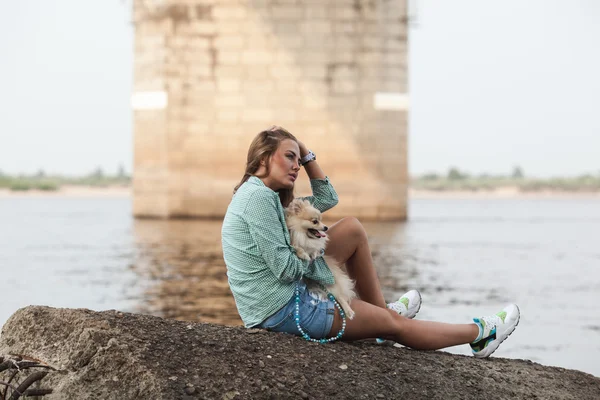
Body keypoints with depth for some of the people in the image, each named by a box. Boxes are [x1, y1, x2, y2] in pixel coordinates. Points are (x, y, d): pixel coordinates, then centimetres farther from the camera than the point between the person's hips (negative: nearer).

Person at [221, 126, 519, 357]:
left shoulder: (266, 196, 10)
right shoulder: (257, 196, -20)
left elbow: (326, 199, 17)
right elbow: (284, 268, -23)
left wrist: (305, 153, 9)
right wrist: (320, 265, -3)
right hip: (282, 309, -10)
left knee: (352, 228, 13)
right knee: (394, 324, 5)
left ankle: (380, 310, 22)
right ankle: (479, 334, 22)